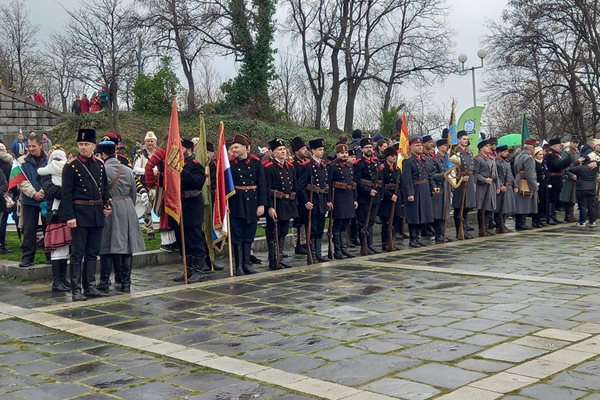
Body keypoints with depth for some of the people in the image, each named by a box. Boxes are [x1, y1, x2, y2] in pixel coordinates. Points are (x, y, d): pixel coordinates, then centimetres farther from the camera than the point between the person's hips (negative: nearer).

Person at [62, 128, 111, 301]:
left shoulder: (100, 164, 9)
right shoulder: (71, 166, -6)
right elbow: (66, 193, -8)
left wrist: (106, 205, 4)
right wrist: (69, 217, -14)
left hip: (97, 213, 5)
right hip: (79, 213, -5)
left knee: (93, 252, 11)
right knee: (78, 253, -2)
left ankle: (90, 287, 19)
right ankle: (76, 290, 4)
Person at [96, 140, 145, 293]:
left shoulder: (102, 169, -10)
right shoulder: (128, 170, 7)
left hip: (108, 209, -4)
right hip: (127, 209, 4)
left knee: (108, 246, 3)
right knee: (126, 246, 7)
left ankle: (105, 282, 8)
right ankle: (126, 282, 9)